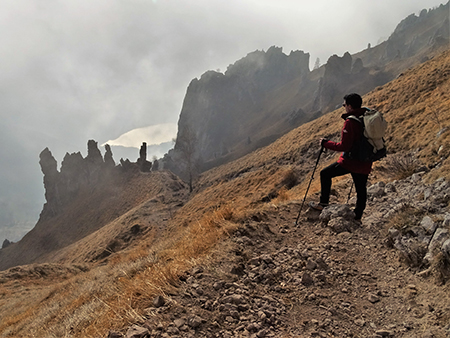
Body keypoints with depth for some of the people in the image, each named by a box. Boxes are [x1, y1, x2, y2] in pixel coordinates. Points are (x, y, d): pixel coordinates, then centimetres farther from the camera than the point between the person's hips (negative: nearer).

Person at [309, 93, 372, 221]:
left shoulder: (350, 122, -20)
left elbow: (344, 146, -21)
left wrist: (326, 143, -10)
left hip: (350, 161, -7)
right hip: (365, 163, 7)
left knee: (325, 174, 11)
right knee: (361, 189, 16)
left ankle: (323, 203, 16)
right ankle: (357, 216, 26)